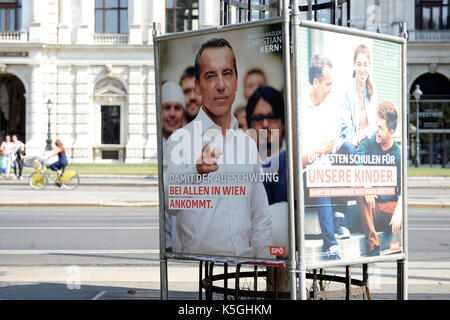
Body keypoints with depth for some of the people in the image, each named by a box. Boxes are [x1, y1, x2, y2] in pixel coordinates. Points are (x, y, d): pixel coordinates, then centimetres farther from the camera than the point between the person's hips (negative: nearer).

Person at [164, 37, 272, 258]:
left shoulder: (248, 143, 13)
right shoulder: (181, 139, -2)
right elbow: (169, 203, -19)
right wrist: (196, 171, -36)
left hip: (246, 260, 5)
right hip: (199, 262, -4)